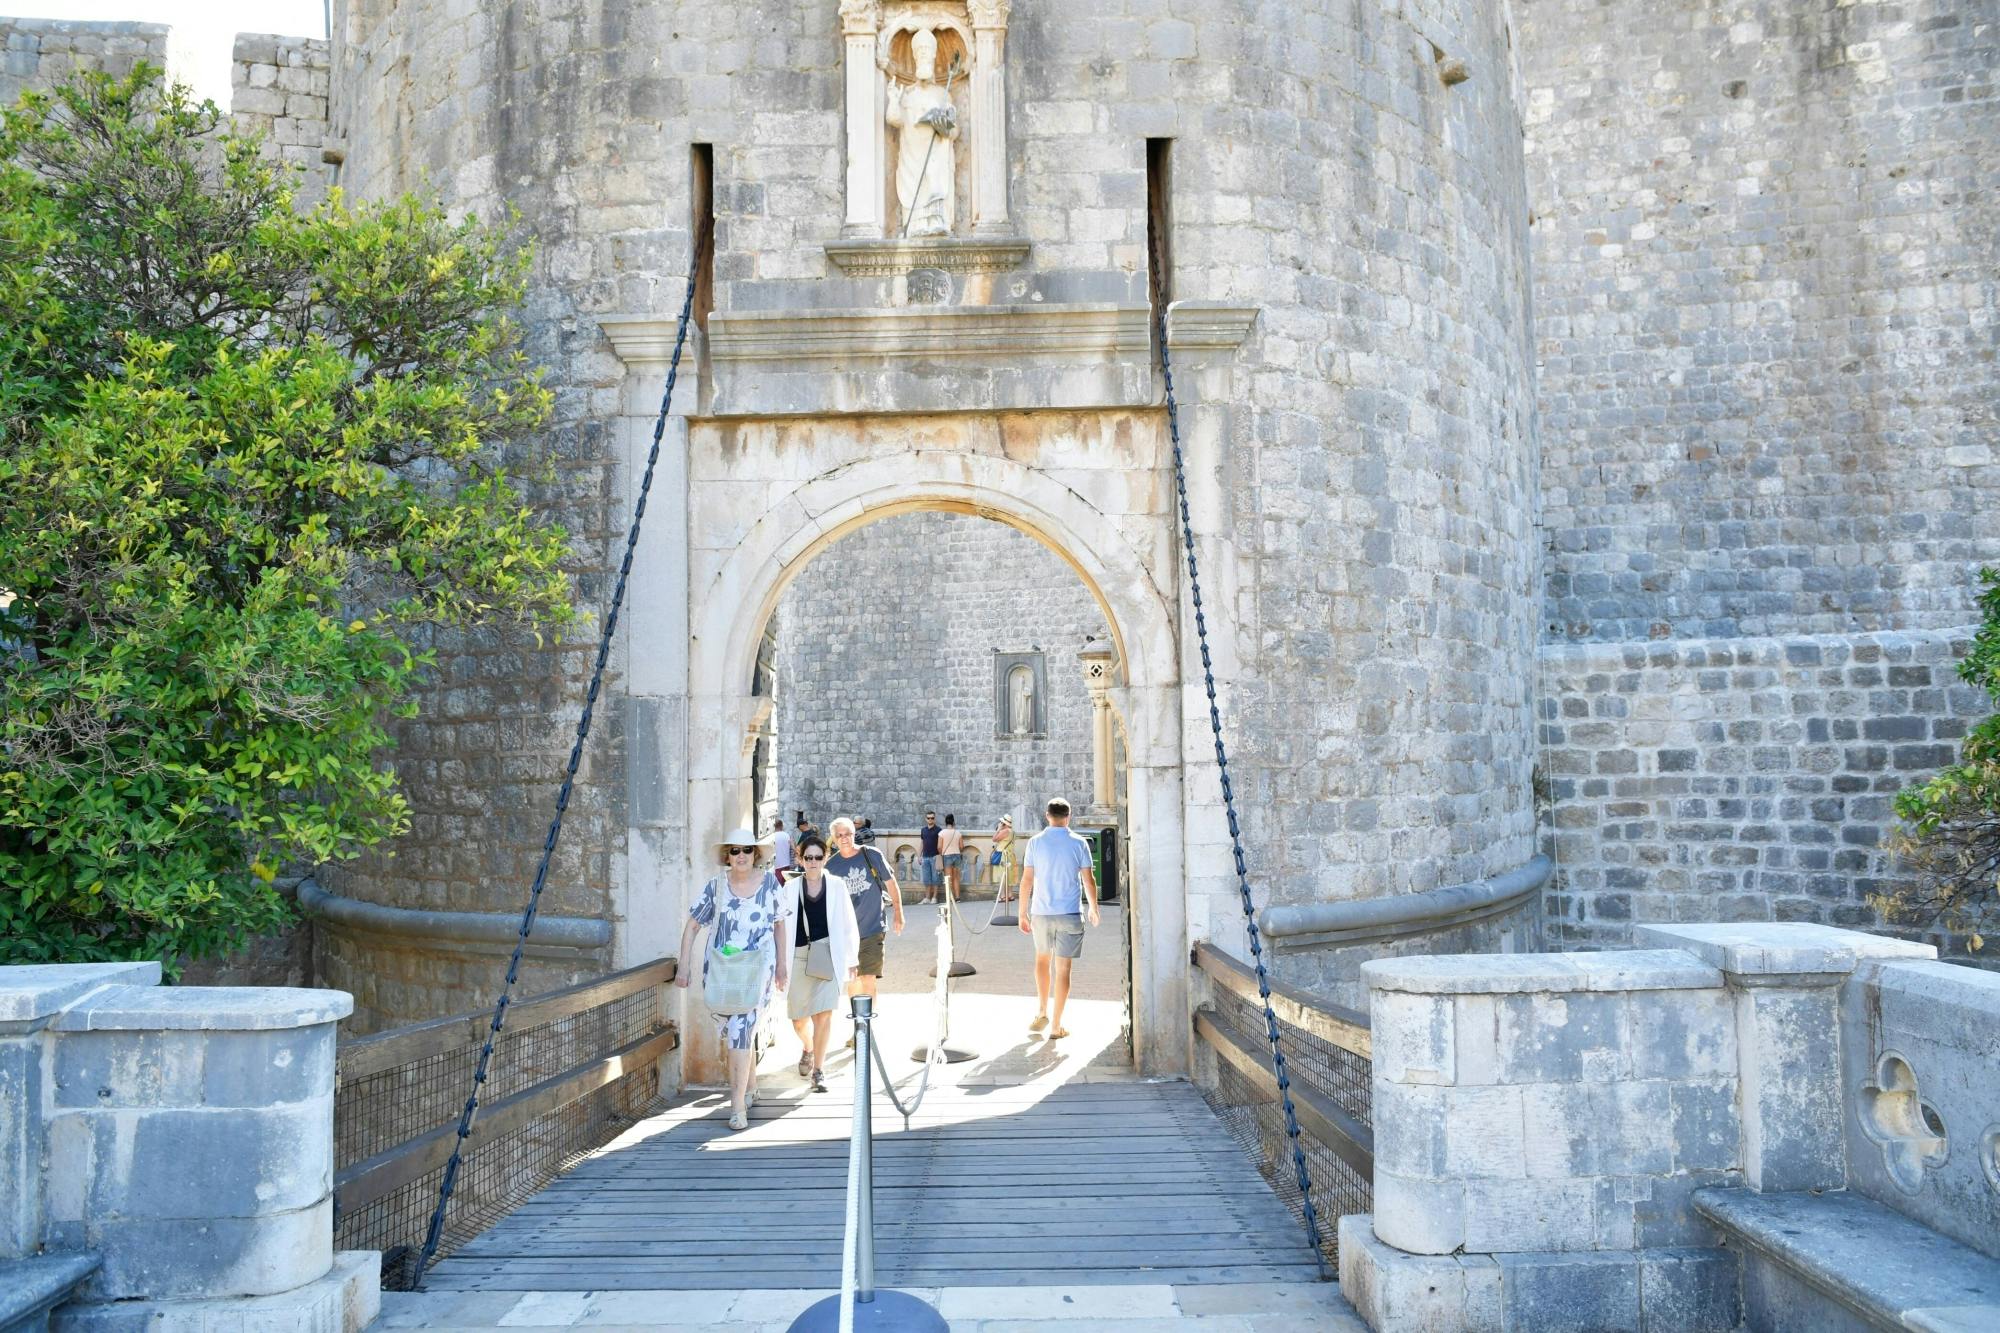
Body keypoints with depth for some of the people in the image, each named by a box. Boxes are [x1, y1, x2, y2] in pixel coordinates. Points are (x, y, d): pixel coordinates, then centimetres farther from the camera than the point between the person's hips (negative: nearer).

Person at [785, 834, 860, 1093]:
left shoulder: (836, 885, 2)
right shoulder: (791, 888, 2)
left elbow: (848, 925, 4)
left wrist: (851, 961, 3)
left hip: (828, 955, -1)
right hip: (799, 956, 1)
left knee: (823, 1013, -8)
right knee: (799, 1020, 9)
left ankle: (818, 1068, 8)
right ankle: (807, 1047, 42)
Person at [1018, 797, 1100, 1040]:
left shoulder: (1035, 842, -1)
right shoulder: (1078, 843, -3)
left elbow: (1027, 880, -2)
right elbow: (1088, 880, -1)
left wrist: (1023, 913, 6)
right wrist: (1094, 908, 14)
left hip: (1041, 912, 2)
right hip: (1069, 914, -1)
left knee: (1042, 959, 23)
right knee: (1062, 968, 3)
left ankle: (1042, 1012, 24)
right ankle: (1056, 1026, 7)